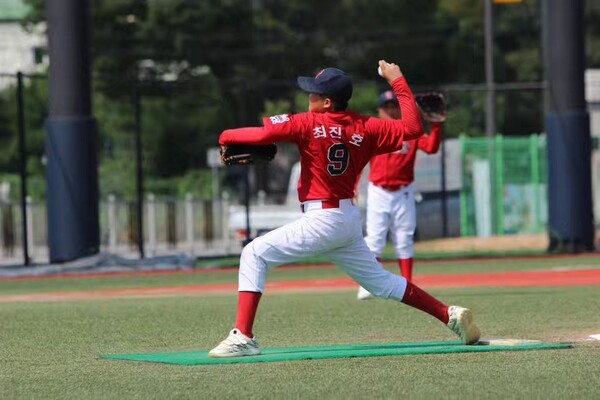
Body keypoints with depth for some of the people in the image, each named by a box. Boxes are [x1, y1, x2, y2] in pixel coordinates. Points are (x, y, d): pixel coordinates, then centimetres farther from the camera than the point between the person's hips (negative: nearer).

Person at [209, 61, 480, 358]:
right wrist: (397, 81, 11)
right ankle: (450, 315, 17)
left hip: (322, 221, -7)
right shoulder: (364, 127, 4)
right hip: (349, 220, 7)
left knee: (254, 255, -5)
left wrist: (227, 136, -1)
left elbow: (263, 134, -19)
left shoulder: (309, 124, -10)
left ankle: (243, 337, -15)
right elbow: (412, 128, 3)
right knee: (380, 281, 21)